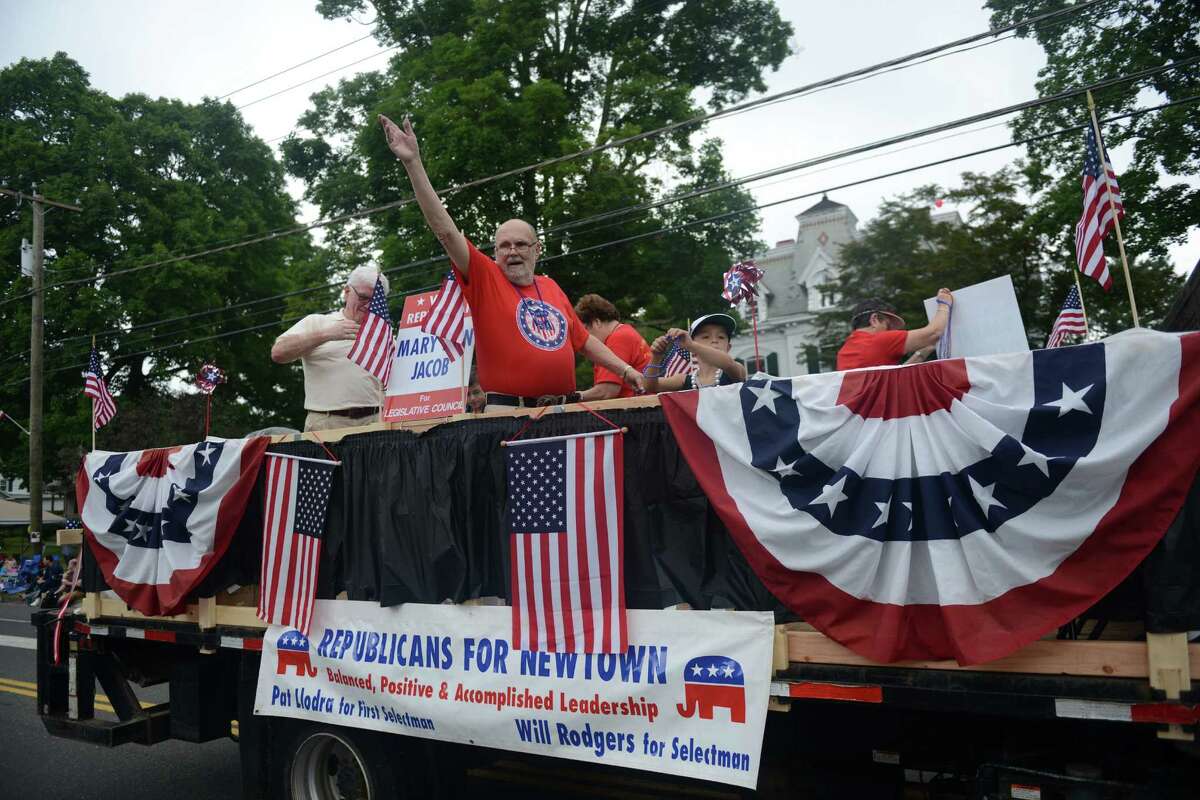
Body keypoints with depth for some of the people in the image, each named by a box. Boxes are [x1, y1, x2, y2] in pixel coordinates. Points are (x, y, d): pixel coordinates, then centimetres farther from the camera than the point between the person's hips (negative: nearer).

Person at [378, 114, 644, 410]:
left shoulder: (551, 287, 15)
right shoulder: (484, 277, 2)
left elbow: (584, 340, 23)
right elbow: (446, 230, -8)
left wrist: (626, 370, 18)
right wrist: (413, 163, -15)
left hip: (564, 411, 4)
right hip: (507, 413, -4)